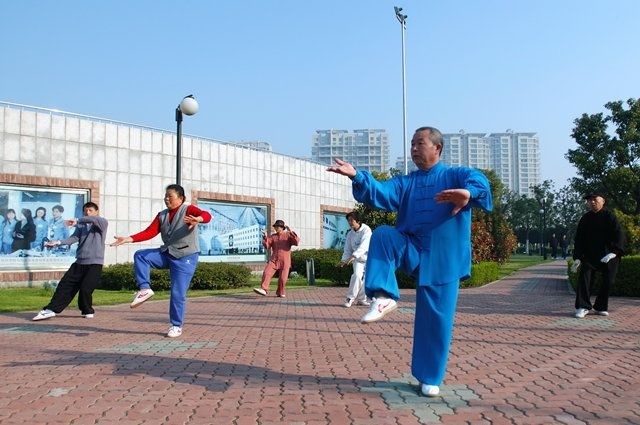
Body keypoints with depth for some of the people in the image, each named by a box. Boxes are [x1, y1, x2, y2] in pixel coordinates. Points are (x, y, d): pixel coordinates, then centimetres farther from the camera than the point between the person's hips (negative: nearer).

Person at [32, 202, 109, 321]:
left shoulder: (102, 223, 3)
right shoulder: (81, 226, 18)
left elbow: (96, 219, -22)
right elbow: (74, 238, 1)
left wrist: (77, 220, -26)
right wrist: (59, 242, -17)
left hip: (95, 263, -5)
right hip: (80, 262, 6)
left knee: (85, 289, -12)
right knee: (65, 285, 0)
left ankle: (87, 311, 12)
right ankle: (51, 310, 5)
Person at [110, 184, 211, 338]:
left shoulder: (188, 209, -9)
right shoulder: (162, 215, 10)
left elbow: (207, 215, -28)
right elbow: (149, 232, 0)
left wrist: (197, 219, -53)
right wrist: (129, 239, -14)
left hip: (186, 257, -6)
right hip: (166, 253, 6)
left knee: (178, 294, -5)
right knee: (140, 255, -12)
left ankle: (176, 326, 11)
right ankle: (145, 289, -10)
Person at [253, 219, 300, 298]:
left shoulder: (288, 235, 3)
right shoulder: (273, 236, 11)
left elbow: (296, 242, -12)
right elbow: (267, 246, 1)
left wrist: (291, 232, -22)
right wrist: (265, 237, -13)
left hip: (285, 261, -2)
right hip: (274, 259, 2)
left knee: (283, 278, -4)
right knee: (266, 273, -17)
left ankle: (281, 293, 16)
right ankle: (263, 290, -25)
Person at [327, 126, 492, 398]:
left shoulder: (457, 176, 3)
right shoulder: (405, 183, 13)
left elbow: (479, 180, -21)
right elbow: (380, 193, -6)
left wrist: (468, 192, -46)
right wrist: (357, 177, -26)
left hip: (442, 259, -2)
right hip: (410, 249, 3)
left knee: (436, 319, -1)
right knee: (383, 235, -27)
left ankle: (430, 378, 16)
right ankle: (385, 297, -29)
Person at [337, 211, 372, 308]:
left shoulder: (366, 230, -17)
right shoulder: (350, 234, 0)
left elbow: (363, 246, -30)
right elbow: (347, 249, 5)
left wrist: (353, 256, -40)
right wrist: (343, 260, -11)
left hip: (368, 258, -2)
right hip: (357, 259, 2)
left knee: (366, 280, 2)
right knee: (357, 275, -21)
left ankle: (361, 299, 18)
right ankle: (350, 298, -14)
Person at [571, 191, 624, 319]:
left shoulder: (609, 216, -3)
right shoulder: (585, 219, 7)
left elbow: (618, 235, -11)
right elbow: (578, 239, 8)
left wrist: (614, 252, -26)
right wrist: (577, 258, -1)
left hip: (609, 256, -2)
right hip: (590, 255, 2)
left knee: (608, 282, 0)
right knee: (584, 278, -13)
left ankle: (600, 307, 17)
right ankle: (583, 307, -10)